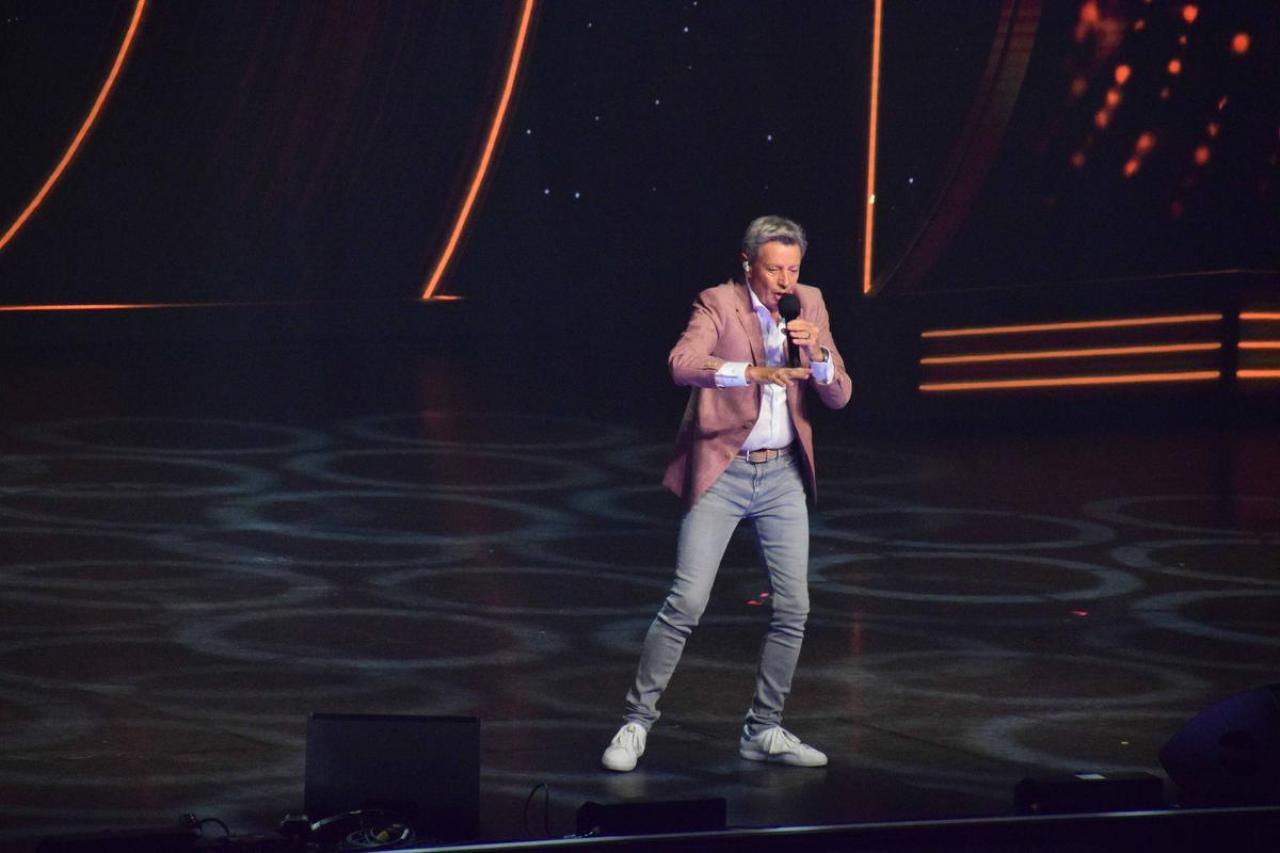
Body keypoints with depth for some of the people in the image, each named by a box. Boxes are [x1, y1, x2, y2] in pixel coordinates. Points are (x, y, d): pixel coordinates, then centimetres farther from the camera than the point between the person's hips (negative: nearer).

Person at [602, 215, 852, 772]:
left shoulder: (809, 305, 7)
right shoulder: (718, 304, -8)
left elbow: (839, 397, 8)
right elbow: (682, 363, -27)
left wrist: (817, 354, -12)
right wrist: (754, 371, -39)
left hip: (783, 475, 5)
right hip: (722, 473, -5)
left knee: (793, 608, 4)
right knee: (686, 602, -10)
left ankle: (764, 731, 16)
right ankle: (637, 721, 0)